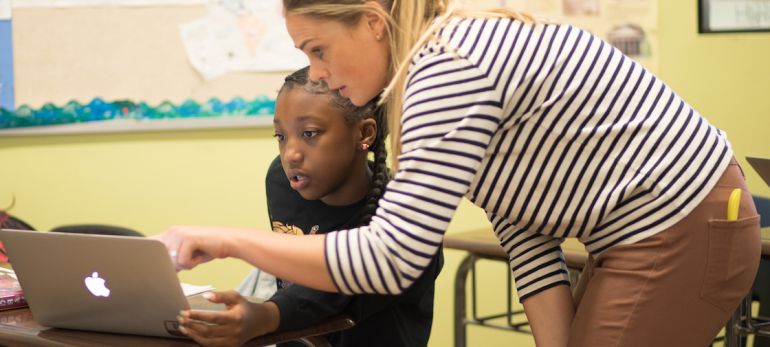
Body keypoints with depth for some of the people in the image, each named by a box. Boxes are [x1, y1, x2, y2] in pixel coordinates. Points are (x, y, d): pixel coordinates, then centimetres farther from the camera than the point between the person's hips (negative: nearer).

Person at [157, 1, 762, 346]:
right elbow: (524, 235, 6)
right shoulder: (449, 55, 9)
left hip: (684, 236, -9)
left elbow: (389, 258, -27)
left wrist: (232, 241, -18)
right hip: (652, 233, 9)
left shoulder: (447, 67, -21)